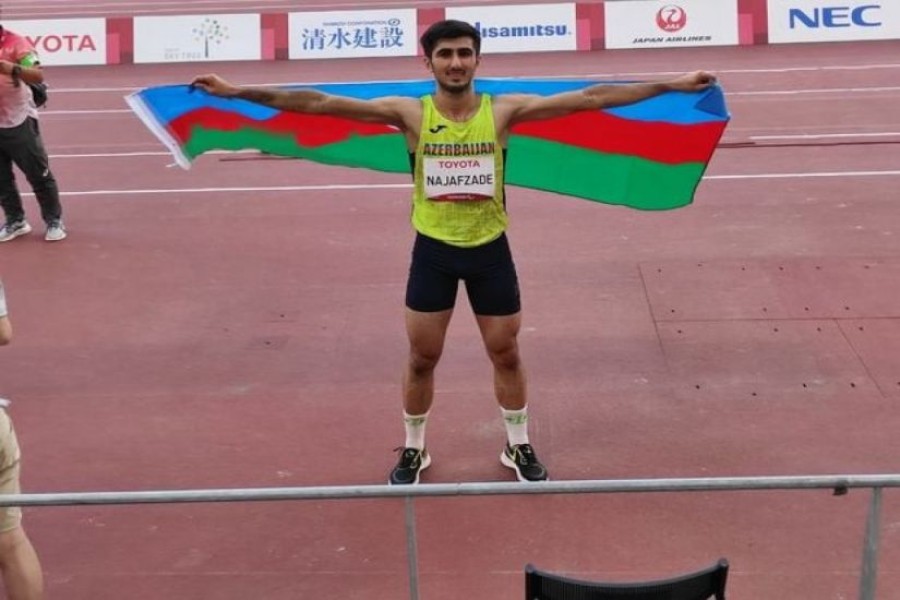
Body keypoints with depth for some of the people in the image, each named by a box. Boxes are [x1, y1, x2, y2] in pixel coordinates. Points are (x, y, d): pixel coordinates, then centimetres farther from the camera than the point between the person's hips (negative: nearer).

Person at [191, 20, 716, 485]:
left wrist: (671, 85, -16)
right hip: (433, 250, 0)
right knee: (422, 357, 12)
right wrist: (239, 92, -20)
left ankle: (519, 447, 34)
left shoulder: (503, 110, -10)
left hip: (489, 249, 0)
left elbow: (589, 98, -13)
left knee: (506, 353, 13)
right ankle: (413, 451, 32)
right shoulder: (410, 113, -10)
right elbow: (321, 103, -15)